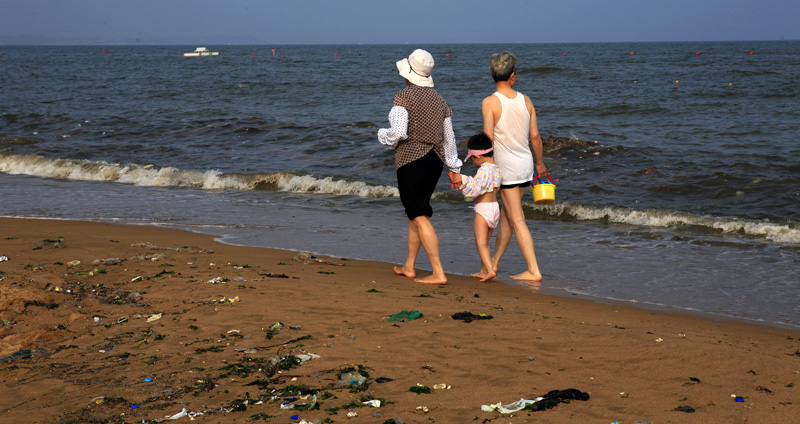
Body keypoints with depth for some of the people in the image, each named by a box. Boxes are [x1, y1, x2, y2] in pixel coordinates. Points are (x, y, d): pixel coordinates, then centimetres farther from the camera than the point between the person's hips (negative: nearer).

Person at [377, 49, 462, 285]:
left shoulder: (403, 97, -11)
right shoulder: (439, 99, 10)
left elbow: (398, 133, -20)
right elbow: (449, 138, 16)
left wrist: (383, 135, 2)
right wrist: (454, 168, 25)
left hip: (411, 161, -7)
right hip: (435, 160, 7)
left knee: (420, 217, -7)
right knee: (415, 213, 20)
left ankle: (438, 273, -12)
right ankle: (409, 267, 29)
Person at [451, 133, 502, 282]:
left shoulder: (484, 170, -18)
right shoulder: (497, 168, 9)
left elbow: (474, 188, -26)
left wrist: (461, 179, -23)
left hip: (483, 208, -9)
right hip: (495, 208, 9)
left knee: (481, 243, -11)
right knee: (485, 242, 20)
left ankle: (490, 270, -24)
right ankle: (484, 271, 28)